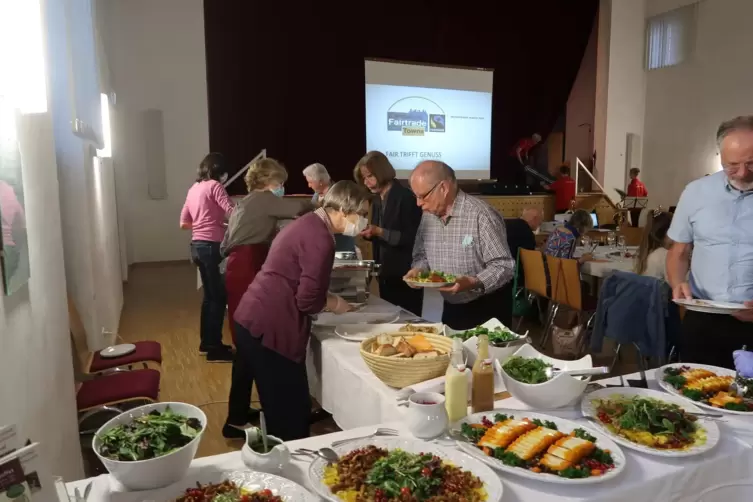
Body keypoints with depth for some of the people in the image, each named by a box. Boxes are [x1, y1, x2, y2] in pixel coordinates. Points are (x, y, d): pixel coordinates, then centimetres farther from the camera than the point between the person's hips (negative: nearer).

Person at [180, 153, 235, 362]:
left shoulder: (194, 188, 16)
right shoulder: (214, 186, -8)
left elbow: (184, 223, 18)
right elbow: (233, 212, -22)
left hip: (197, 245, 9)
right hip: (211, 246, -9)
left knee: (209, 294, 17)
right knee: (219, 297, -2)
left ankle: (207, 343, 25)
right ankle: (214, 348, 4)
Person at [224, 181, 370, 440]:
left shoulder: (308, 224, 11)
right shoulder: (320, 239, -19)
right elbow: (309, 300, -19)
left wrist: (328, 299, 10)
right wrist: (336, 304, -1)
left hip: (251, 317, 10)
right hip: (270, 328, -10)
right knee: (291, 409, 1)